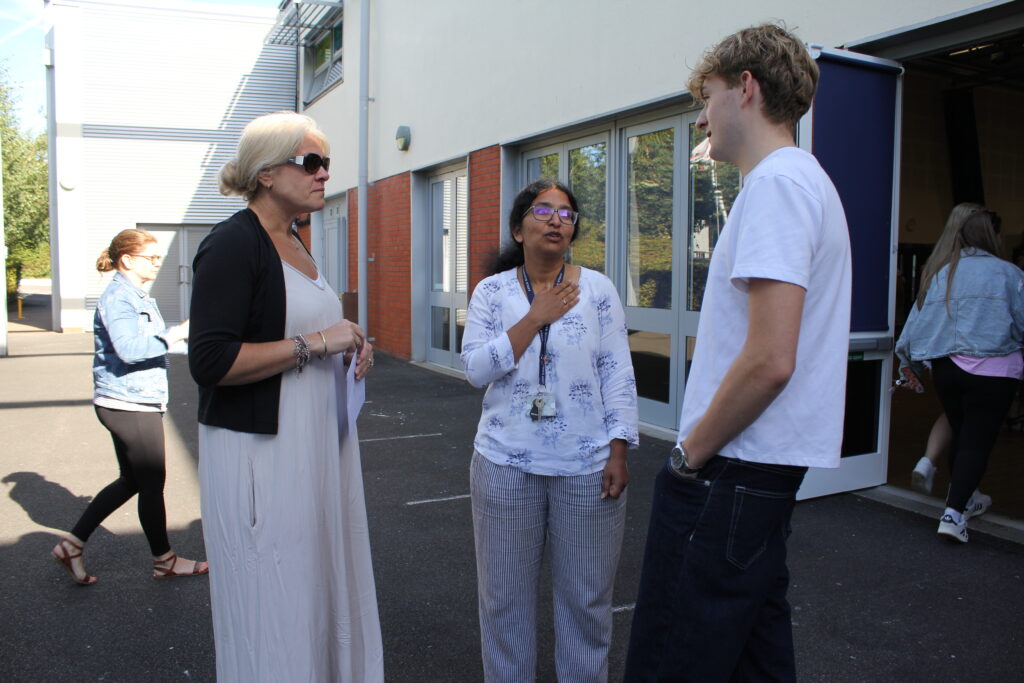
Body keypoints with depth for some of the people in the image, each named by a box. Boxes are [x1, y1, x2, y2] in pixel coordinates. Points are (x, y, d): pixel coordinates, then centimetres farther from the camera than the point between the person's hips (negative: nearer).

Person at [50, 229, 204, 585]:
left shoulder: (141, 298, 17)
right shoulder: (117, 297, -15)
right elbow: (128, 349, -29)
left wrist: (182, 332, 13)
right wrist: (175, 334, -29)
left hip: (137, 403, 10)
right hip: (129, 405, -10)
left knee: (131, 480, 17)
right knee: (152, 483, 3)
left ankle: (72, 544, 24)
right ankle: (164, 561, 19)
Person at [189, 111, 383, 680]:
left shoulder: (294, 244, 14)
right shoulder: (233, 244, -13)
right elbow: (211, 361, -22)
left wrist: (348, 350, 8)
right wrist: (316, 343, -19)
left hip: (318, 443, 9)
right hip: (260, 453, -9)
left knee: (325, 590, 15)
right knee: (274, 612, 3)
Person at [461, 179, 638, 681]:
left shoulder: (597, 289, 1)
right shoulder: (492, 292, 2)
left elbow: (618, 374, 0)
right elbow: (476, 369, -9)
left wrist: (618, 451, -6)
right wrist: (535, 318, -13)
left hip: (587, 466, 0)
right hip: (506, 464, 1)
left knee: (586, 595, 11)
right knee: (505, 593, 13)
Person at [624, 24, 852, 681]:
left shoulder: (777, 183, -15)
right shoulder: (809, 179, 18)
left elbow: (769, 361, -25)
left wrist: (692, 452, -11)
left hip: (731, 474, -11)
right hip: (767, 466, 11)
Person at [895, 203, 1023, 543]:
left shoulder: (937, 272, 8)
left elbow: (917, 320, 10)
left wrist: (909, 363, 22)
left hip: (946, 367, 5)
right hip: (992, 371, -5)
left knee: (961, 436, 20)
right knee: (977, 441, 0)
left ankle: (964, 499, 37)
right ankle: (953, 512, -9)